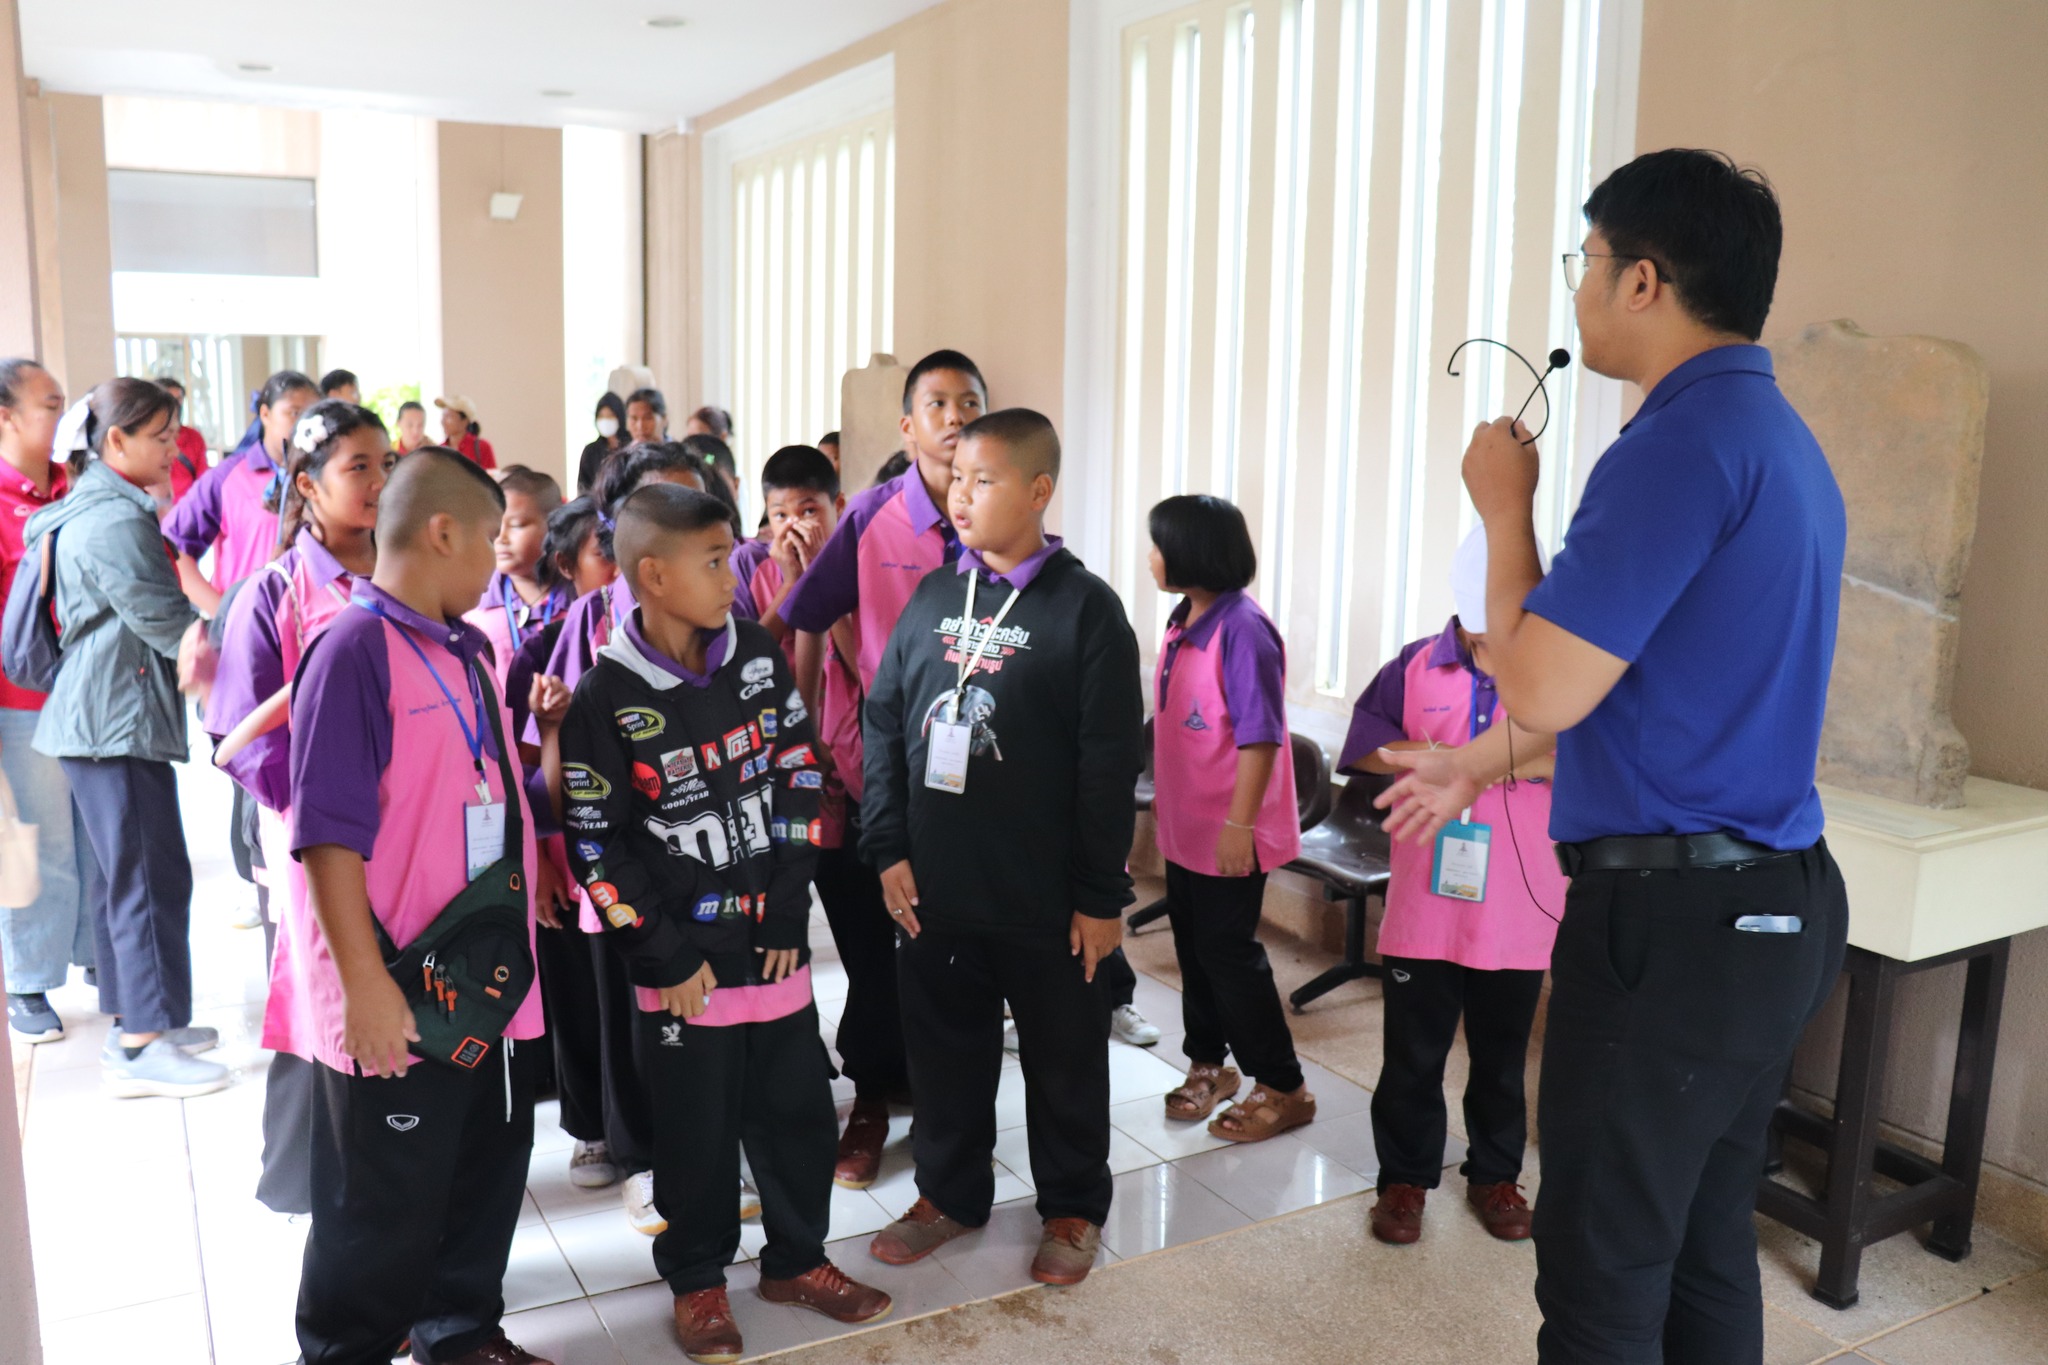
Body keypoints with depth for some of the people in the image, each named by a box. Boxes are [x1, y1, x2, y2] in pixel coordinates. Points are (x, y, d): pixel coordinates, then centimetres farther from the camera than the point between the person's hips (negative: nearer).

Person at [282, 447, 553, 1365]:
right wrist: (364, 982, -22)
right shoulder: (355, 651, -16)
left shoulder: (465, 648, 11)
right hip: (394, 998, -8)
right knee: (384, 1203, 8)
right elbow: (329, 834, -20)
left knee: (490, 1165, 20)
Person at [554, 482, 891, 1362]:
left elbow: (798, 783, 3)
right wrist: (663, 954, -10)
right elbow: (595, 845, -8)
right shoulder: (606, 700, -11)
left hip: (775, 944, 4)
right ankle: (697, 1278, 32)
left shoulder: (757, 657, 0)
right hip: (683, 961, -3)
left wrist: (788, 913, -2)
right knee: (696, 1128, 11)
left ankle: (795, 1259, 34)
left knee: (798, 1108, 13)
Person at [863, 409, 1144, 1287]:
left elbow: (1110, 763, -10)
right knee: (944, 1045, 17)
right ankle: (950, 1192, 37)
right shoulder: (932, 596, 5)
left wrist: (1102, 894, -10)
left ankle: (1072, 1207, 32)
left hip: (1045, 895, -4)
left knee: (1062, 1053, 13)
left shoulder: (1085, 607, -9)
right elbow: (884, 722, 7)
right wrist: (888, 849, -1)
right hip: (935, 886, 4)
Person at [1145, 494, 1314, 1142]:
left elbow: (1259, 736, -22)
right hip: (1185, 824, 8)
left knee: (1229, 953, 1)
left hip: (1230, 831, -8)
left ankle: (1282, 1088, 16)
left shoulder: (1242, 628, -21)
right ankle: (1208, 1064, 34)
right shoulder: (1182, 619, 5)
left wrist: (1239, 824, -22)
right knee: (1194, 947, 17)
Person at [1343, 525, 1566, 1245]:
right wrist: (1423, 758, -16)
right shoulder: (1417, 666, -1)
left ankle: (1494, 1175, 35)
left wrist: (1537, 762, -23)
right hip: (1423, 906, 0)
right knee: (1412, 1055, 11)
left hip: (1519, 912, 0)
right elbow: (1362, 744, 1)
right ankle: (1404, 1177, 28)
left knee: (1501, 1057, 17)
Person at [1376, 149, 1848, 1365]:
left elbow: (1541, 689, -20)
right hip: (1776, 907, 10)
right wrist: (1480, 771, 26)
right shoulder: (1781, 438, 13)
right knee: (1708, 1252, 20)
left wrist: (1506, 510, -5)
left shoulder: (1685, 443, -19)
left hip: (1673, 924, -10)